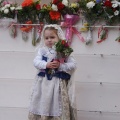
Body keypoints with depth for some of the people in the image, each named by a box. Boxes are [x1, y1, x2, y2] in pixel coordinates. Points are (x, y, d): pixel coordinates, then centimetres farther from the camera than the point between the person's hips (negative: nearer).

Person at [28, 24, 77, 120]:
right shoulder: (42, 50, 6)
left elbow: (73, 65, -7)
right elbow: (36, 62, -5)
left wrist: (60, 65, -19)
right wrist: (46, 65, -20)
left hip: (59, 83, -2)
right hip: (44, 82, 2)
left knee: (58, 106, 1)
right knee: (44, 103, 8)